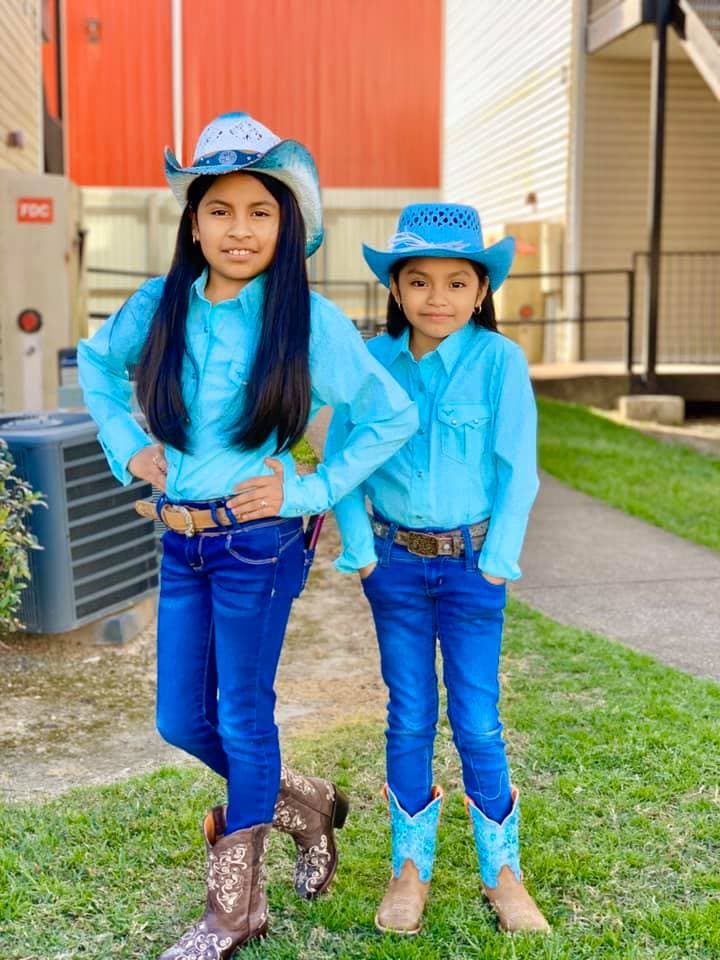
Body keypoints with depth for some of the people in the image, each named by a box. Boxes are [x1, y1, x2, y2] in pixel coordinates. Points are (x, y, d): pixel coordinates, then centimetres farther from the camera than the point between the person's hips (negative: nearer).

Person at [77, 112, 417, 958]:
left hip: (258, 542, -5)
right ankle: (309, 805, 39)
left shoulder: (310, 321, -11)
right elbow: (96, 362, 20)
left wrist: (312, 490, -11)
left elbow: (394, 417, -6)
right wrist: (127, 446, 7)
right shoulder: (159, 308, 0)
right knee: (181, 721, 13)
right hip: (180, 542, 5)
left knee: (242, 718, 7)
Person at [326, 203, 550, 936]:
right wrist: (358, 545, -5)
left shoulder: (499, 361, -9)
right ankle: (410, 867, 27)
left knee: (477, 722, 5)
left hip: (470, 564, -2)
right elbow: (341, 454, 1)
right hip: (396, 562, 2)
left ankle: (501, 870, 24)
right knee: (408, 719, 12)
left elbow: (517, 469, -7)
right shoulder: (373, 360, -3)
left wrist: (498, 558, -10)